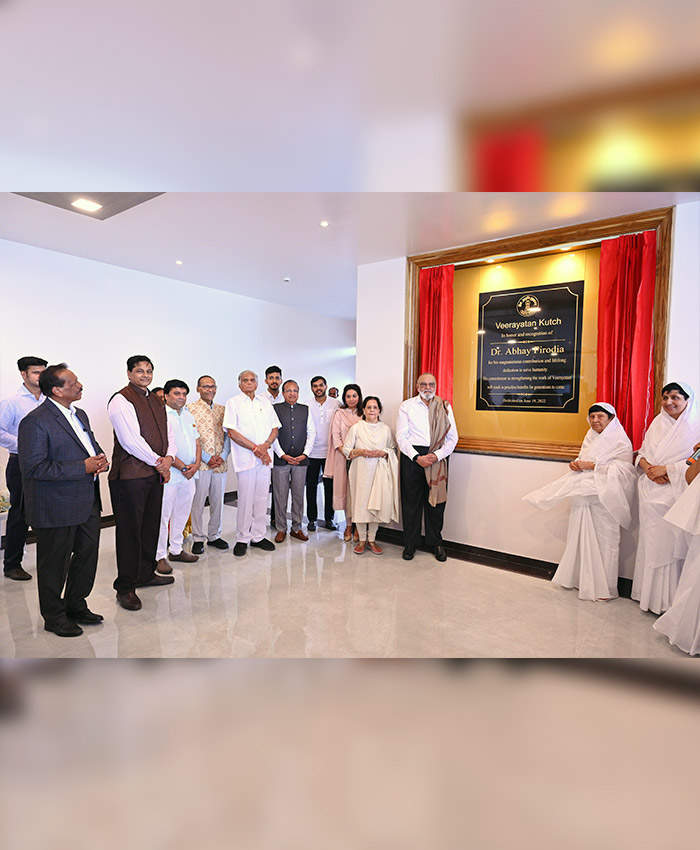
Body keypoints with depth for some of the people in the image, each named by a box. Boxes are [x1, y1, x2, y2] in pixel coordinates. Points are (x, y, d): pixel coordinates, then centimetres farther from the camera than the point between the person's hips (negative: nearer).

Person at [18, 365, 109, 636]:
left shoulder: (79, 415, 11)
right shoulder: (36, 421, -16)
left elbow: (92, 446, 23)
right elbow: (34, 467, -22)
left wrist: (101, 460, -1)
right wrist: (83, 467, -22)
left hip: (87, 502, 8)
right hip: (56, 507, -8)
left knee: (87, 556, 16)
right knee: (55, 563, 9)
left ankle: (76, 606, 36)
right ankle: (54, 617, 29)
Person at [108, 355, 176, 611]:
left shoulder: (155, 400, 16)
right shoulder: (121, 400, -9)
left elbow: (167, 431, 15)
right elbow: (130, 439, -17)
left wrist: (168, 458, -2)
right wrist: (158, 462, -11)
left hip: (156, 473, 8)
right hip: (130, 475, -8)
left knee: (151, 526, 15)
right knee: (129, 530, 0)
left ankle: (146, 574, 30)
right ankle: (125, 587, 12)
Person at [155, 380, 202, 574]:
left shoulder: (189, 416, 16)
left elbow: (197, 442, 17)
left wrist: (196, 464, 0)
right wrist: (182, 467, -14)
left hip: (189, 476, 7)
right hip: (169, 475, -7)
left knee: (182, 514, 14)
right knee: (163, 516, -2)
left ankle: (176, 550, 26)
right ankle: (160, 556, 8)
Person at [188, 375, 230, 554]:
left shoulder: (222, 410, 13)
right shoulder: (190, 409, -1)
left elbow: (228, 435, 11)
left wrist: (223, 456, -4)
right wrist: (207, 458, -12)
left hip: (220, 464, 4)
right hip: (200, 463, -4)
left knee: (218, 501, 11)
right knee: (198, 502, 1)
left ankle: (214, 536, 25)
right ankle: (198, 538, 16)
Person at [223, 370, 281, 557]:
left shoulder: (265, 403, 16)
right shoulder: (233, 403, 2)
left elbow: (275, 428, 13)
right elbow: (232, 431, -7)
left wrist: (265, 445, -6)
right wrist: (255, 448, -12)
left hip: (265, 457, 4)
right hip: (245, 458, -4)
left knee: (262, 498, 7)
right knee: (245, 499, -3)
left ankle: (258, 536, 18)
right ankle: (242, 539, 10)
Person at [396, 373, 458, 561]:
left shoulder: (445, 407, 10)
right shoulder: (407, 406, 6)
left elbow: (452, 437, 6)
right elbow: (401, 436, -1)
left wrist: (437, 455, -10)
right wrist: (417, 457, -12)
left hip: (438, 458, 1)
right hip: (412, 456, -1)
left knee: (436, 500, 6)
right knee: (411, 501, 4)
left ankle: (435, 542, 22)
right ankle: (410, 543, 17)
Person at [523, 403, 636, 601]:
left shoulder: (620, 441, -5)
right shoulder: (591, 437, 16)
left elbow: (621, 471, -16)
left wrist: (591, 465, -18)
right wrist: (575, 464, -2)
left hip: (603, 498, -7)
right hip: (583, 495, 7)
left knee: (604, 540, -2)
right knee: (580, 536, 9)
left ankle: (604, 588, 9)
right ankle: (579, 578, 21)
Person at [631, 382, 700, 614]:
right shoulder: (657, 423, 12)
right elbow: (642, 452, 13)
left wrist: (666, 469, -16)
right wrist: (648, 468, -7)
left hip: (675, 492, -5)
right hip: (651, 493, 5)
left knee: (671, 543, -4)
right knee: (650, 544, 8)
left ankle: (669, 600, 9)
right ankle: (651, 596, 20)